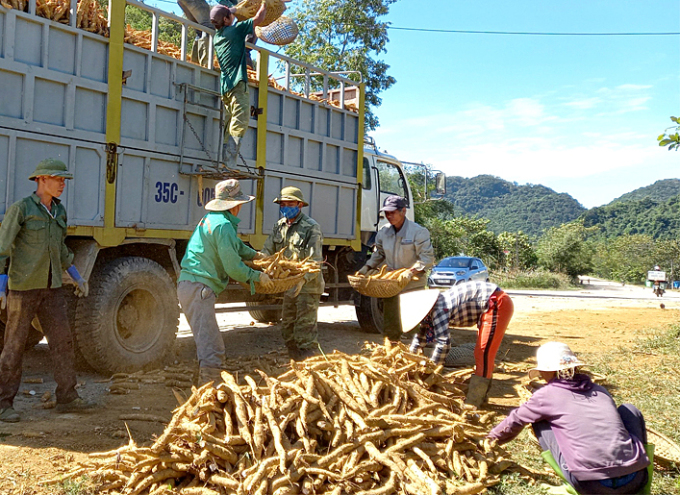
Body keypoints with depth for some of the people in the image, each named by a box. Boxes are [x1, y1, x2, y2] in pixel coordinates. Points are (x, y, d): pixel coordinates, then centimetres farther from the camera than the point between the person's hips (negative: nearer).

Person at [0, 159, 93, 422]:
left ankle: (67, 398, 14)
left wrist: (76, 277, 20)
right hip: (23, 286, -6)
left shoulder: (58, 210, 9)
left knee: (63, 340, 5)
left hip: (51, 287, 6)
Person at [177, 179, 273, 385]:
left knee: (207, 344, 23)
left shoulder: (210, 219, 19)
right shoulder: (223, 225, -14)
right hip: (198, 289, -11)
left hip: (189, 285, 11)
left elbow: (236, 245, 37)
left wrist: (256, 255, 40)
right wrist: (257, 276, 0)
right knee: (213, 350, -14)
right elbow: (233, 267, -15)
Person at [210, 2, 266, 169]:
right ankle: (228, 164, -20)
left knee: (227, 128, 8)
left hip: (224, 86, 8)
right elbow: (258, 18, 6)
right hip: (237, 86, -8)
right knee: (239, 126, -12)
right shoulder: (235, 30, -2)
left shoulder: (217, 36, 18)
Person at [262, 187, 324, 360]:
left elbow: (315, 262, -20)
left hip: (308, 286, -7)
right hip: (289, 285, 7)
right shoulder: (279, 226, 9)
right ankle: (293, 359, 28)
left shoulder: (311, 228, -13)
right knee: (287, 327, 14)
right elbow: (267, 252, 6)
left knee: (306, 327, -5)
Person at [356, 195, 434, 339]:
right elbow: (379, 254, 20)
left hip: (413, 285, -5)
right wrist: (367, 267, 6)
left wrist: (412, 271, -26)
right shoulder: (383, 232, 6)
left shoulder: (418, 232, -12)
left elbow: (428, 257, -13)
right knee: (389, 322, 11)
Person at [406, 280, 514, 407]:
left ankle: (472, 403, -8)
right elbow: (421, 335, 22)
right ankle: (481, 394, 26)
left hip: (497, 304, -10)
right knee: (481, 353, 16)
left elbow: (444, 343, -25)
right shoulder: (430, 310, 7)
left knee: (484, 353, -10)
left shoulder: (438, 310, -22)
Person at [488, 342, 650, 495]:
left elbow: (515, 421, 22)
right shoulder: (600, 391, 19)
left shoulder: (547, 394, 7)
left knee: (540, 421, 16)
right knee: (630, 410, 29)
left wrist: (492, 438, 43)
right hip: (635, 482, 4)